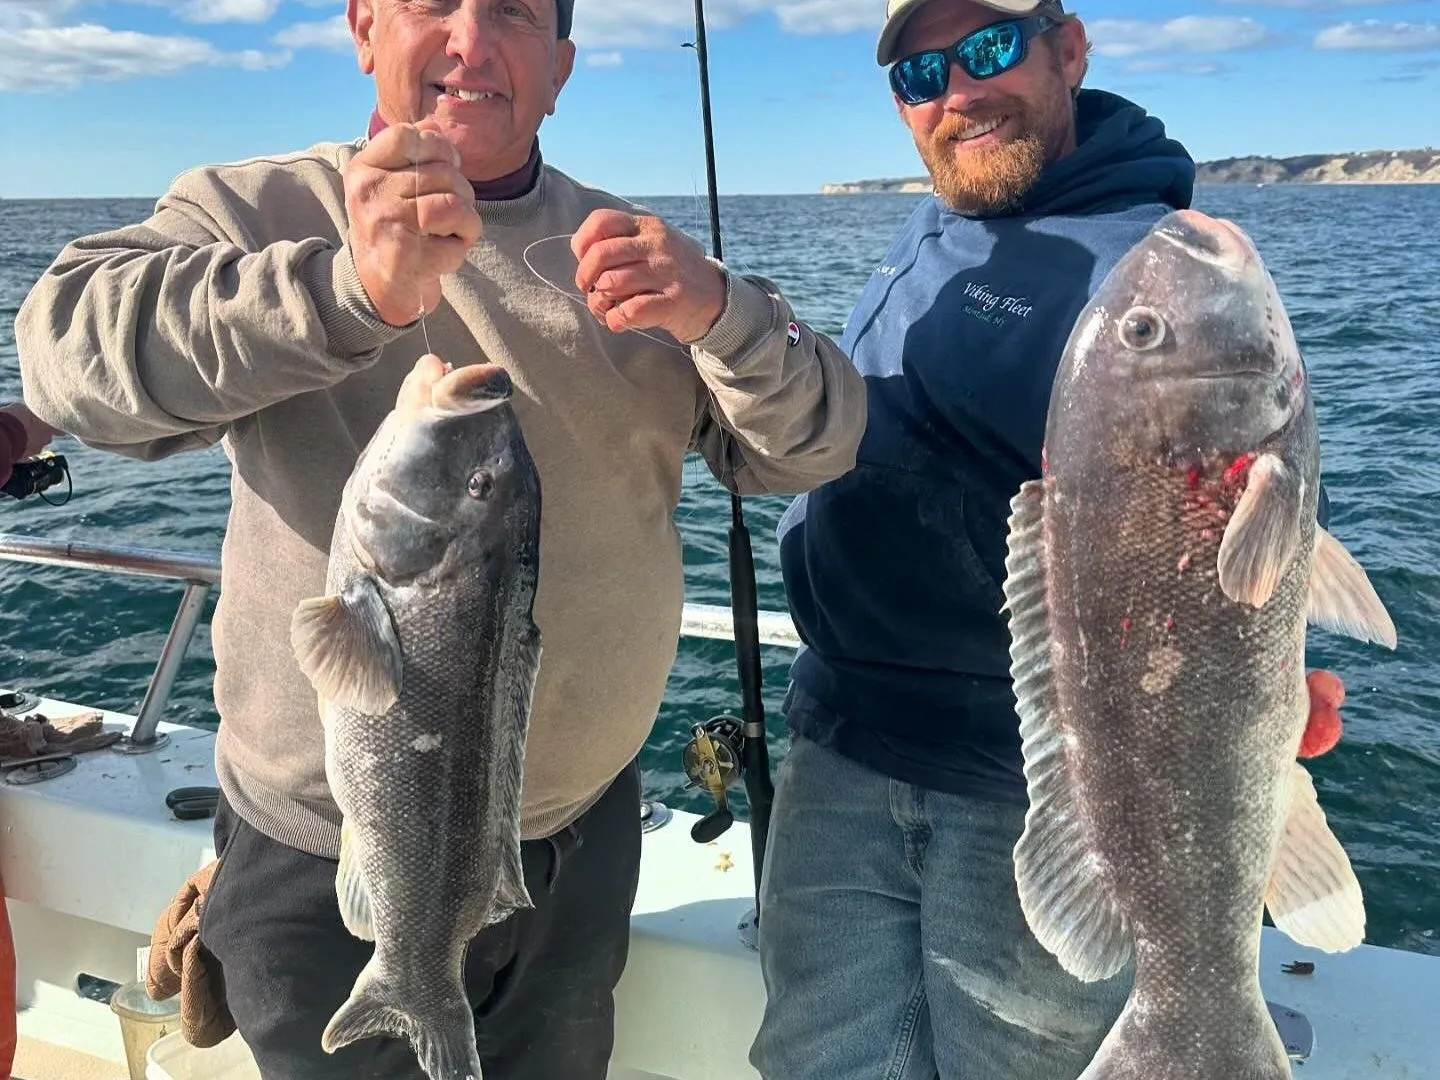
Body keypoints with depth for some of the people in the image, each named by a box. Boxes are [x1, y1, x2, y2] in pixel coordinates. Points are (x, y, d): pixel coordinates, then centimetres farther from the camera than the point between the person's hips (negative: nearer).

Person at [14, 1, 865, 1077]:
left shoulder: (633, 250, 1)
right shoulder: (258, 212, -8)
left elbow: (810, 445, -7)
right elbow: (71, 343, -26)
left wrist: (718, 312, -27)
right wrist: (351, 286, -41)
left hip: (585, 842, 4)